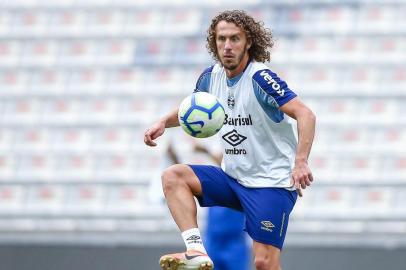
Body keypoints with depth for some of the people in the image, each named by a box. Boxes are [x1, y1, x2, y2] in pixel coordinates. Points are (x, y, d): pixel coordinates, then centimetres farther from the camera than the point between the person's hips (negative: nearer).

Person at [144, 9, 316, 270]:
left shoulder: (260, 78, -17)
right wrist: (164, 122, 4)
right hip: (233, 178, 7)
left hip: (271, 183, -7)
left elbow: (306, 115, -26)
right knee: (173, 176, -10)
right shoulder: (212, 76, 4)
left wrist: (300, 162, -40)